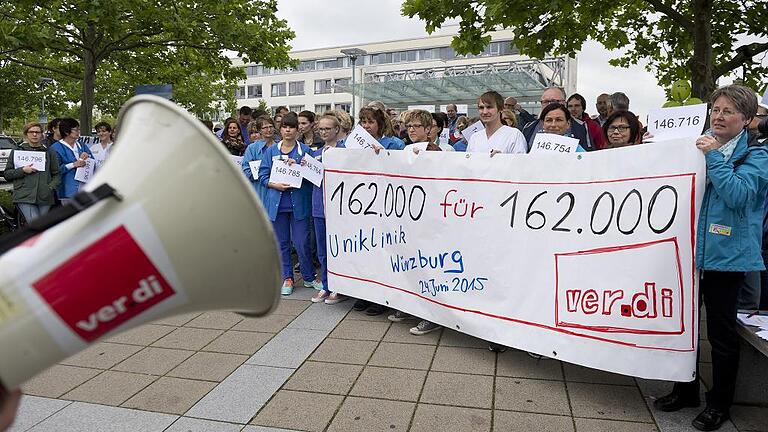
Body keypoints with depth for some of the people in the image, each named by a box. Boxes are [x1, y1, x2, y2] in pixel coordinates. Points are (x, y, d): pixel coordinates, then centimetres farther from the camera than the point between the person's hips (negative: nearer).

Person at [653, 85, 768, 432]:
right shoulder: (699, 145, 12)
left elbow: (738, 195, -18)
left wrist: (713, 156, -17)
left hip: (725, 255, -5)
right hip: (689, 249, 5)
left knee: (721, 332, 6)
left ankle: (719, 403, 23)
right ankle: (686, 389, 30)